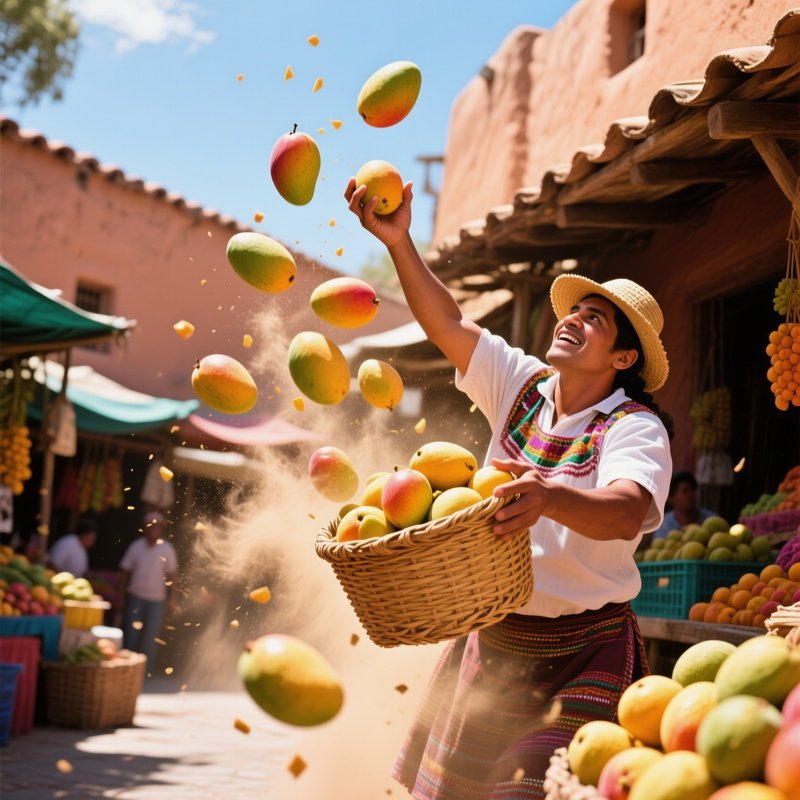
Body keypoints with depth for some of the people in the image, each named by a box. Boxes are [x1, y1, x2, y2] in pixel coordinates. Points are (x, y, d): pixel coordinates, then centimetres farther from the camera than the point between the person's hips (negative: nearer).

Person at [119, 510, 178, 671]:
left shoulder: (167, 549, -2)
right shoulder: (136, 546, 0)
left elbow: (172, 575, 2)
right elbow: (126, 570, 5)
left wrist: (171, 599, -2)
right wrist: (123, 591, 1)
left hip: (157, 599, -1)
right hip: (135, 597, 1)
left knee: (150, 639, 3)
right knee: (130, 635, 3)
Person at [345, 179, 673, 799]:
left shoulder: (636, 427, -15)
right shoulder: (523, 385, 2)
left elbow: (628, 511, -34)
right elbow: (447, 322, -2)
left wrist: (550, 498, -54)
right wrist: (399, 241, -15)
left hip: (582, 655, -5)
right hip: (492, 638, 5)